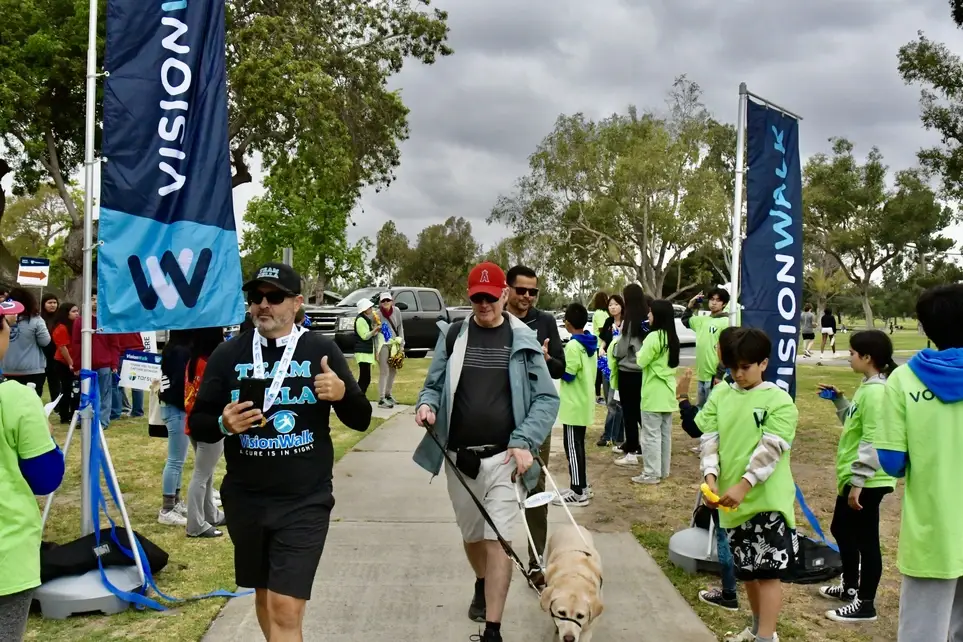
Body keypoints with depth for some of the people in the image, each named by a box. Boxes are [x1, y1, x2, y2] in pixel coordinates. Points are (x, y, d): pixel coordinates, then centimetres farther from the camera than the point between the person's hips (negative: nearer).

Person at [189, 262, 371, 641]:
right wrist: (222, 425, -18)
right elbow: (198, 424, 5)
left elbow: (361, 421, 1)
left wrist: (343, 393, -21)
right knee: (264, 594, 21)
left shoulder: (321, 351, -2)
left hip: (305, 503, -3)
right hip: (245, 501, 3)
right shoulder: (228, 355, 2)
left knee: (286, 609, -9)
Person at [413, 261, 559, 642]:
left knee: (498, 541, -7)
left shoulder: (523, 340, -3)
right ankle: (482, 585, 49)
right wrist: (427, 405, -16)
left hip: (503, 457, -3)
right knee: (471, 534, 20)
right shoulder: (452, 335, 2)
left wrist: (525, 442, -16)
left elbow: (547, 398, -4)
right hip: (459, 456, 3)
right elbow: (434, 385, 8)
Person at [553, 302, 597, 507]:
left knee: (573, 447, -4)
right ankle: (581, 486, 23)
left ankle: (578, 492, -1)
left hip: (574, 405, -9)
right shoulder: (591, 344, 8)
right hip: (584, 402, 9)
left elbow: (567, 375, -19)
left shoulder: (573, 346, -20)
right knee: (578, 445, 17)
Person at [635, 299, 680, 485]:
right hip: (667, 392, 9)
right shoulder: (672, 337, 9)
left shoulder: (654, 337, -18)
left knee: (651, 434, -3)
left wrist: (640, 351, 5)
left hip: (653, 393, -9)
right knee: (665, 433, 14)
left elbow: (641, 361, -14)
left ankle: (651, 473, -1)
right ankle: (663, 470, 22)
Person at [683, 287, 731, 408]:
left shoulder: (726, 322, -12)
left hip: (714, 376, -8)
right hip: (701, 375, 8)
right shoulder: (703, 320, 11)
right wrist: (691, 306, 13)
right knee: (700, 408, 18)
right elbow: (685, 321, 30)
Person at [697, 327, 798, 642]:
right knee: (747, 569, 19)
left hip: (768, 499, -5)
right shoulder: (720, 395, 5)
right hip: (732, 499, 5)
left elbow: (770, 450, -17)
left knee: (768, 571, -4)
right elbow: (709, 440, 0)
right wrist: (710, 478, -16)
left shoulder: (779, 401, -9)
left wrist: (743, 485, -26)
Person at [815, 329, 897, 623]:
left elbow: (873, 443, -24)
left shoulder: (876, 391, -22)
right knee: (841, 530, 23)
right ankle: (850, 586, 40)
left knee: (865, 540, 2)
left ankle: (865, 605, 15)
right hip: (854, 477, 11)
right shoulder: (868, 387, 9)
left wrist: (857, 482, -22)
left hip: (866, 482, -11)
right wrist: (838, 399, 12)